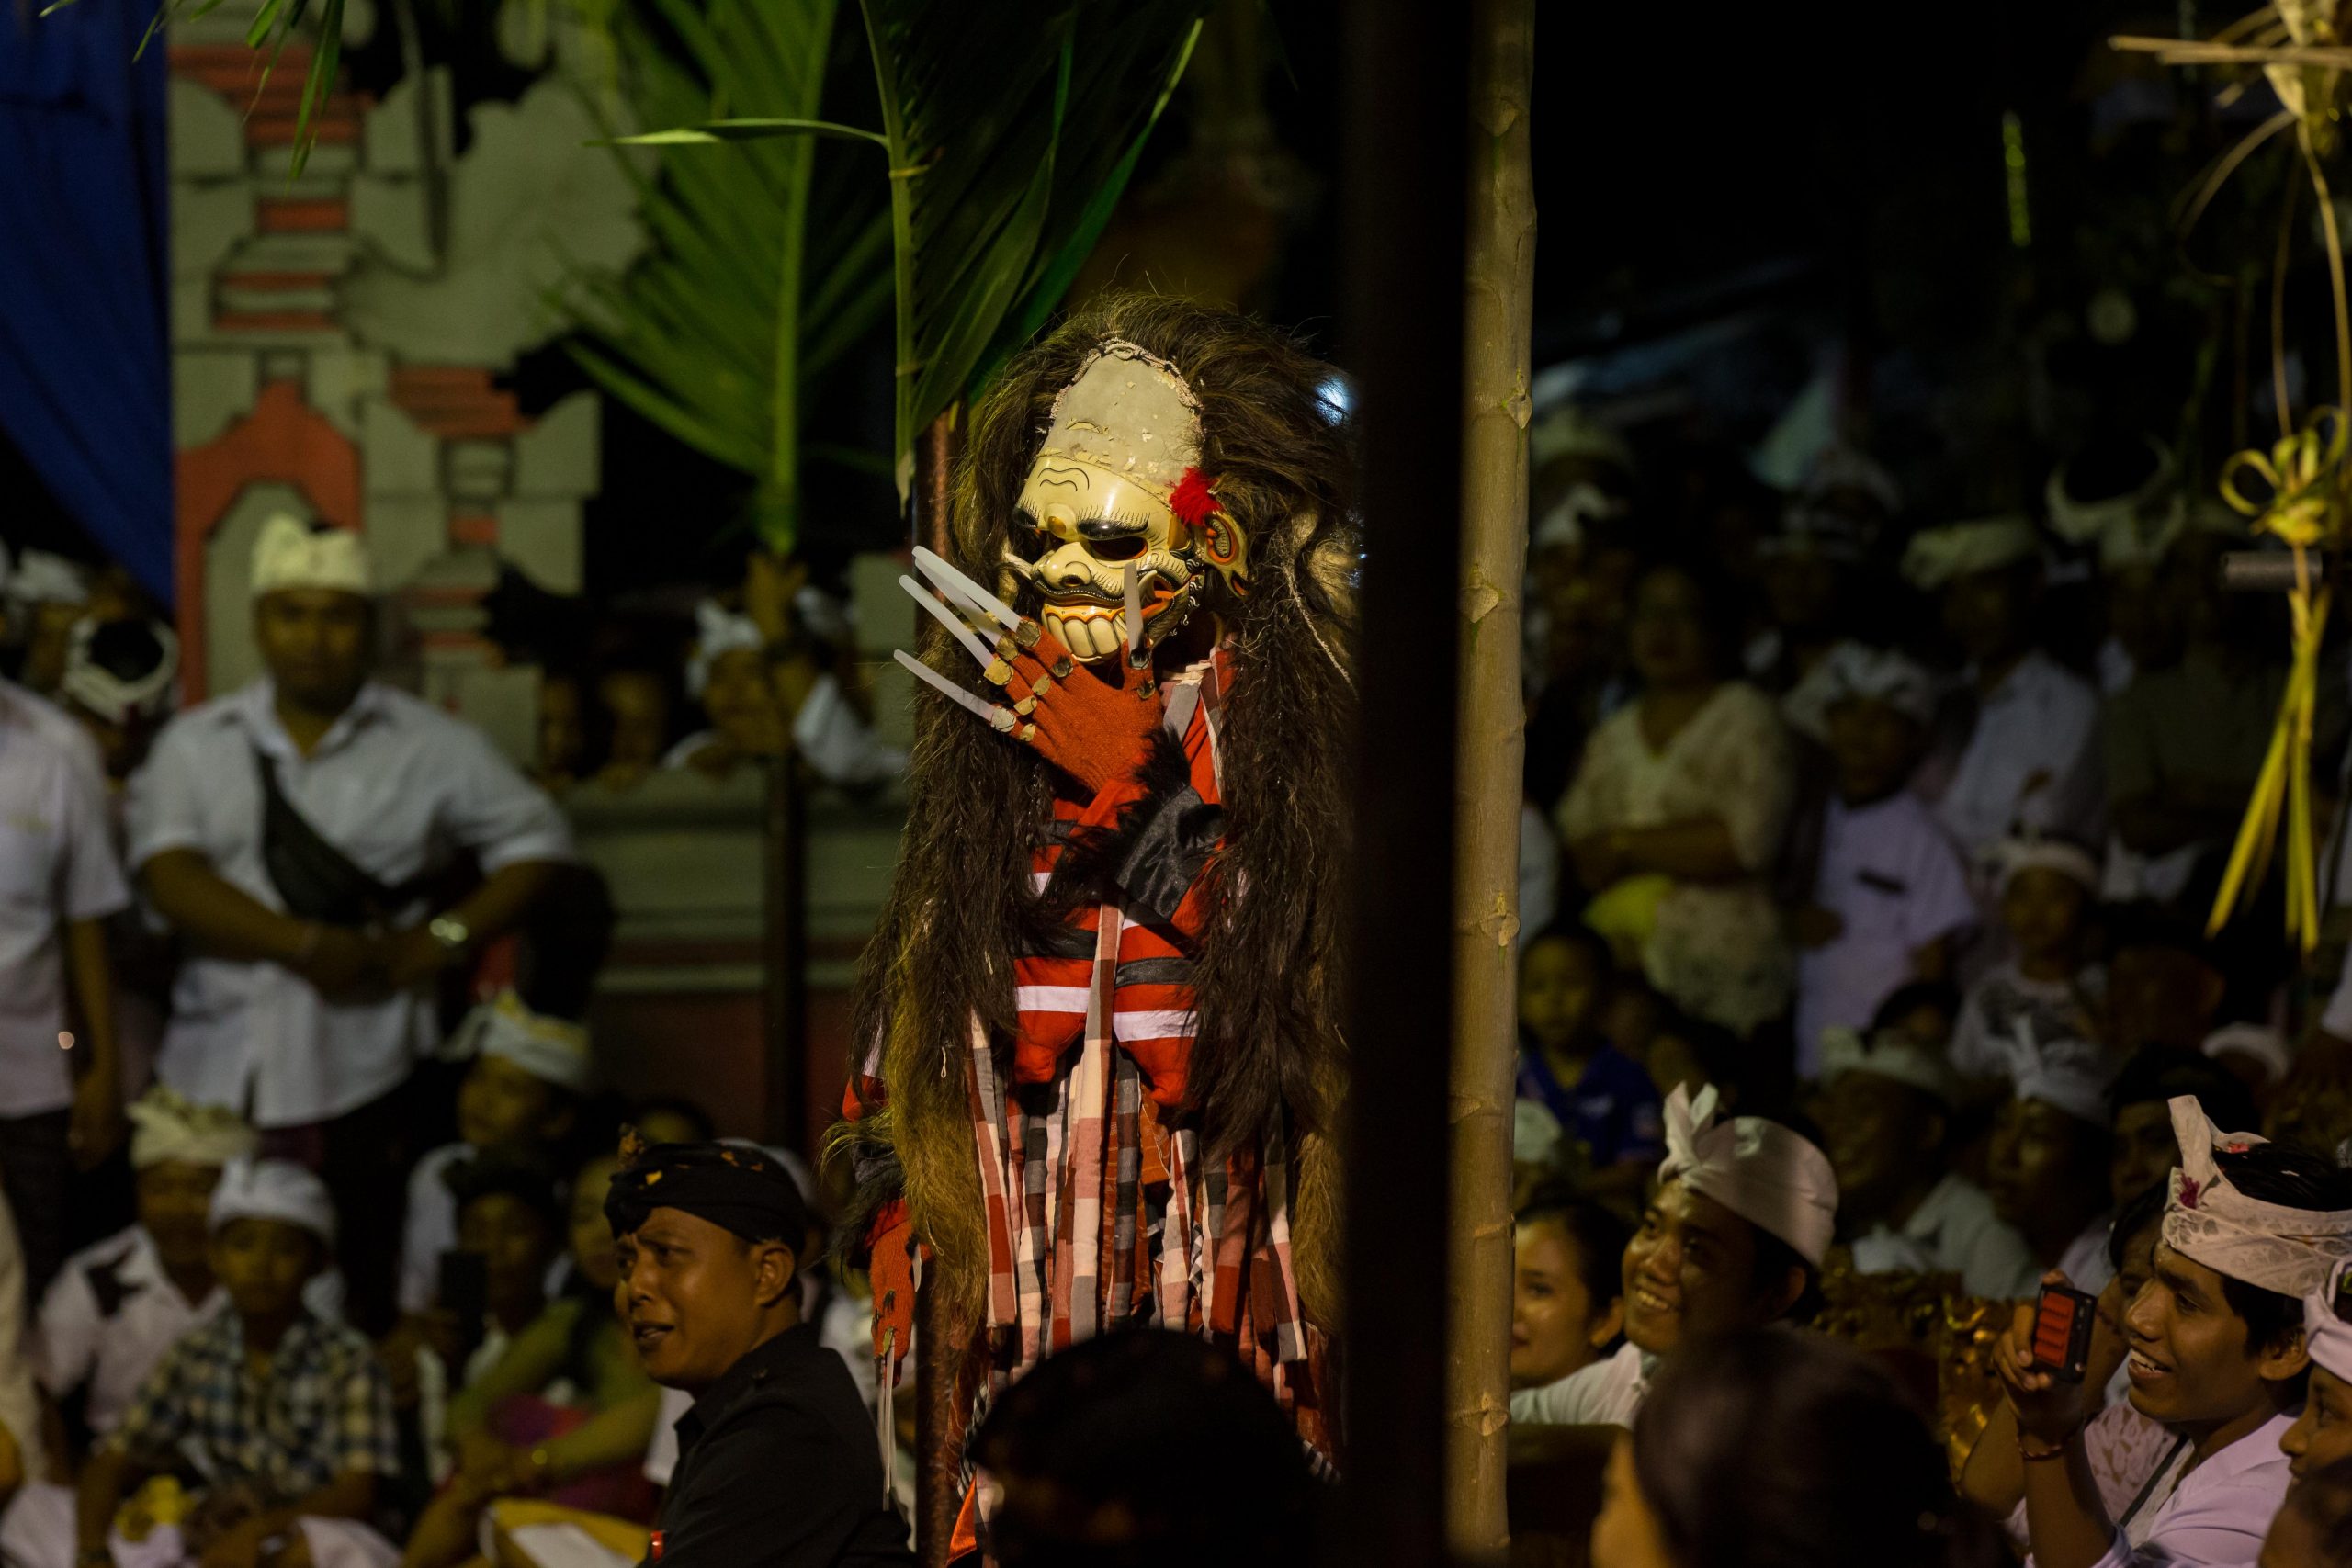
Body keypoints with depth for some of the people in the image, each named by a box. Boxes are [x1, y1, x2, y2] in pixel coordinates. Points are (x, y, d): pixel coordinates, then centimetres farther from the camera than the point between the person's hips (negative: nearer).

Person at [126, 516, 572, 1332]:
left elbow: (535, 842, 10)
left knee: (360, 1299, -4)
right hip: (219, 1075, 1)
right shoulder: (196, 745, 10)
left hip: (361, 1077, -1)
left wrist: (443, 940, -4)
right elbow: (171, 879, -3)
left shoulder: (429, 746, 9)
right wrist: (306, 945, -13)